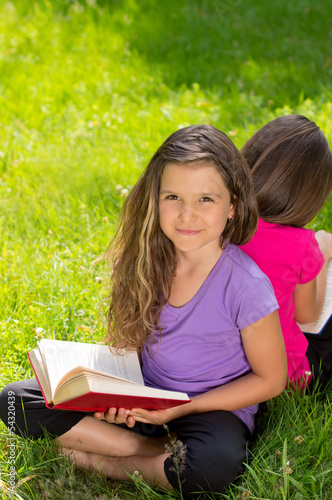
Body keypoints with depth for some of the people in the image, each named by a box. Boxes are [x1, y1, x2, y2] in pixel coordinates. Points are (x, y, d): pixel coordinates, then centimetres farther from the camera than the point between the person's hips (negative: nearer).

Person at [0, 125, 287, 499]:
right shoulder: (144, 263, -6)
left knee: (215, 464, -41)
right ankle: (159, 452, -13)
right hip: (142, 400, 5)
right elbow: (131, 340, 7)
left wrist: (182, 408, -16)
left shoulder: (246, 286, -20)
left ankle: (101, 462, -12)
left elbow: (270, 379, -10)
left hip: (213, 410, -4)